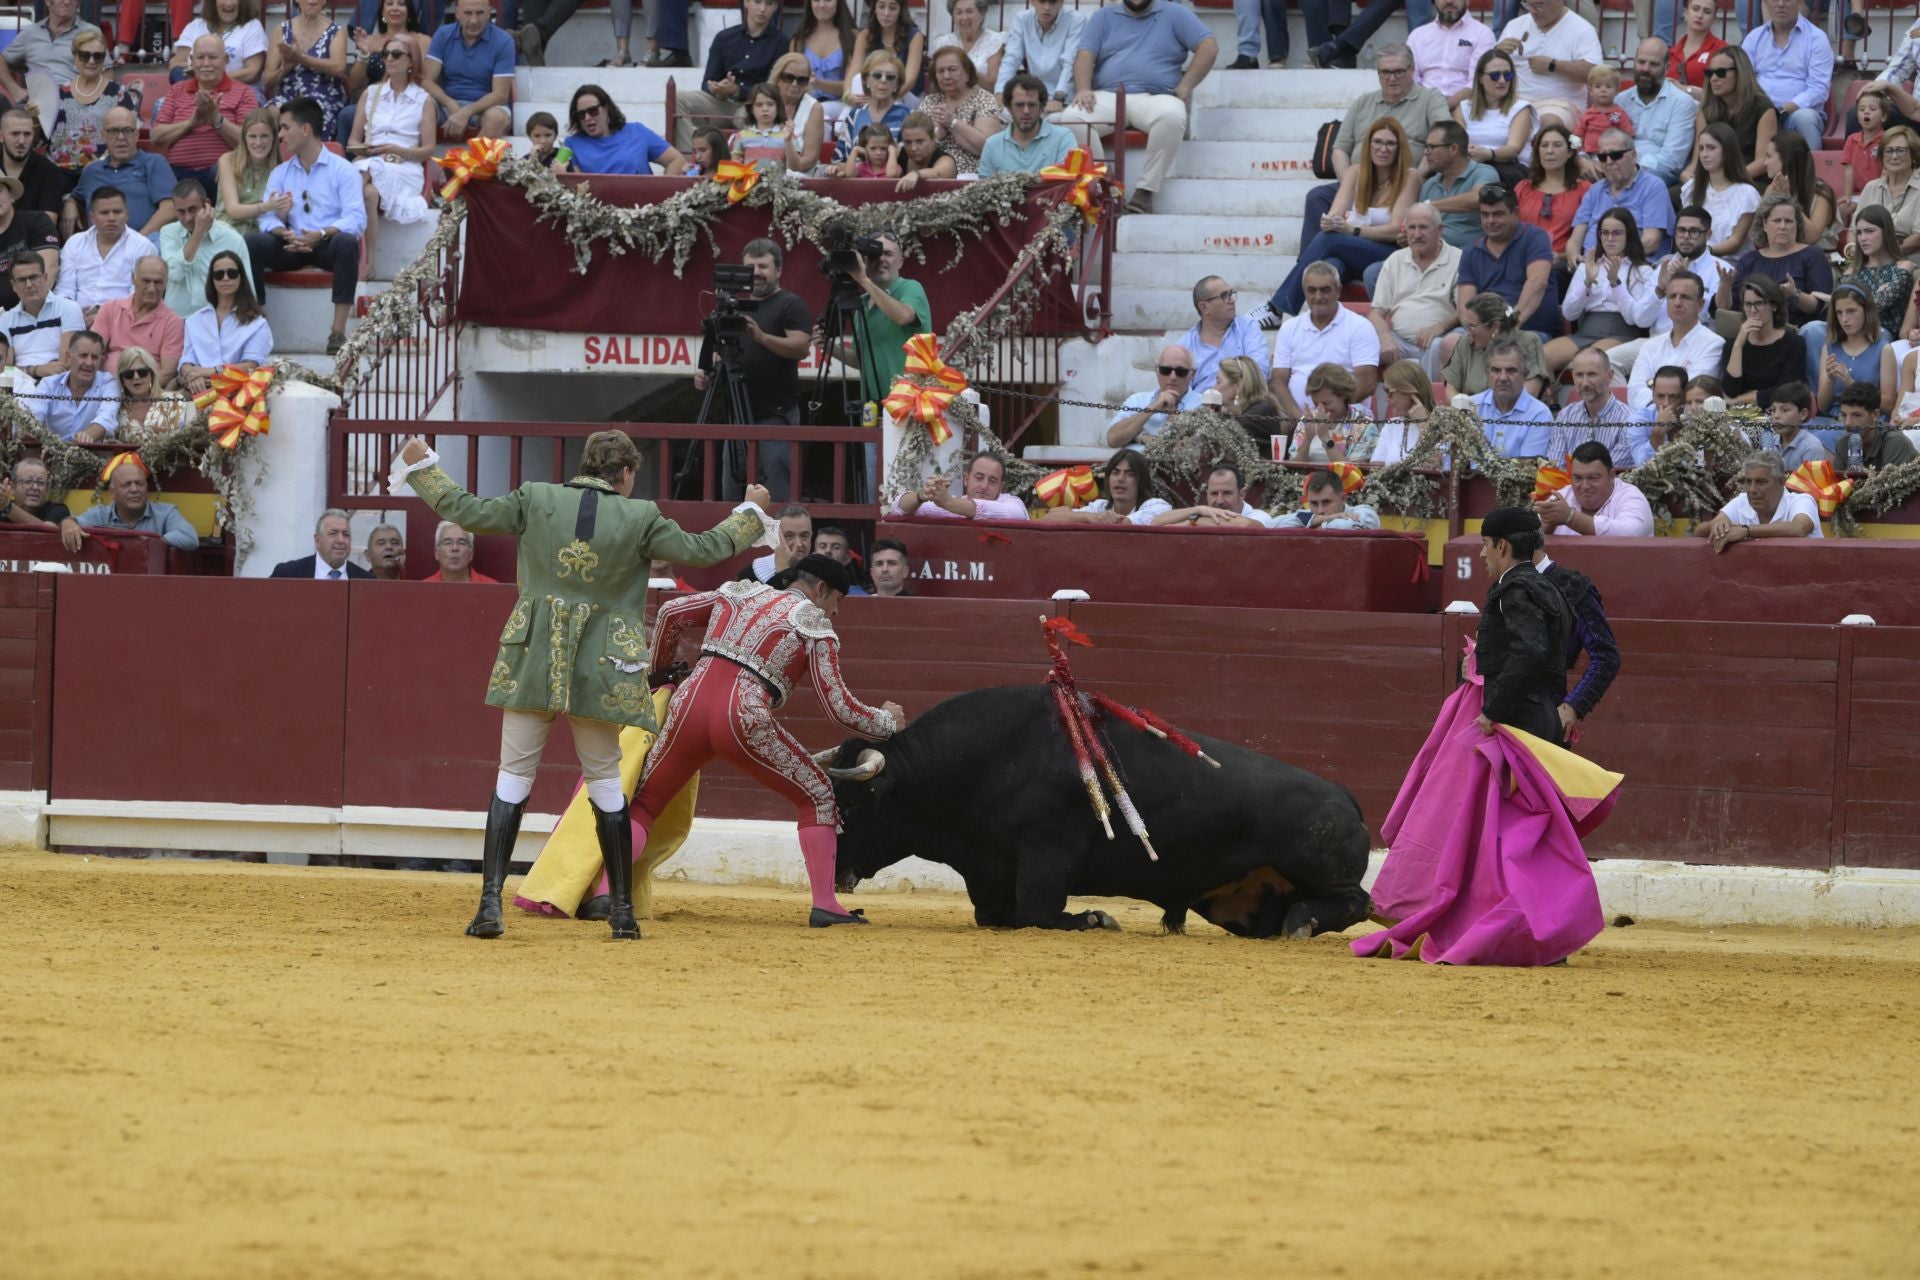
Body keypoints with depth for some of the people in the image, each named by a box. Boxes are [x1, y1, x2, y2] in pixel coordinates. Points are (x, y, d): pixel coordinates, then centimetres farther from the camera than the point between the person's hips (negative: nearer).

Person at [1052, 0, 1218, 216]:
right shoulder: (1104, 18, 20)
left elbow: (1209, 47, 4)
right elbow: (1085, 54, 8)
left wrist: (1184, 88, -6)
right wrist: (1083, 89, -12)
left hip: (1154, 98, -2)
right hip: (1108, 97, 2)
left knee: (1171, 116, -38)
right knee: (1071, 119, -29)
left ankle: (1145, 191, -32)